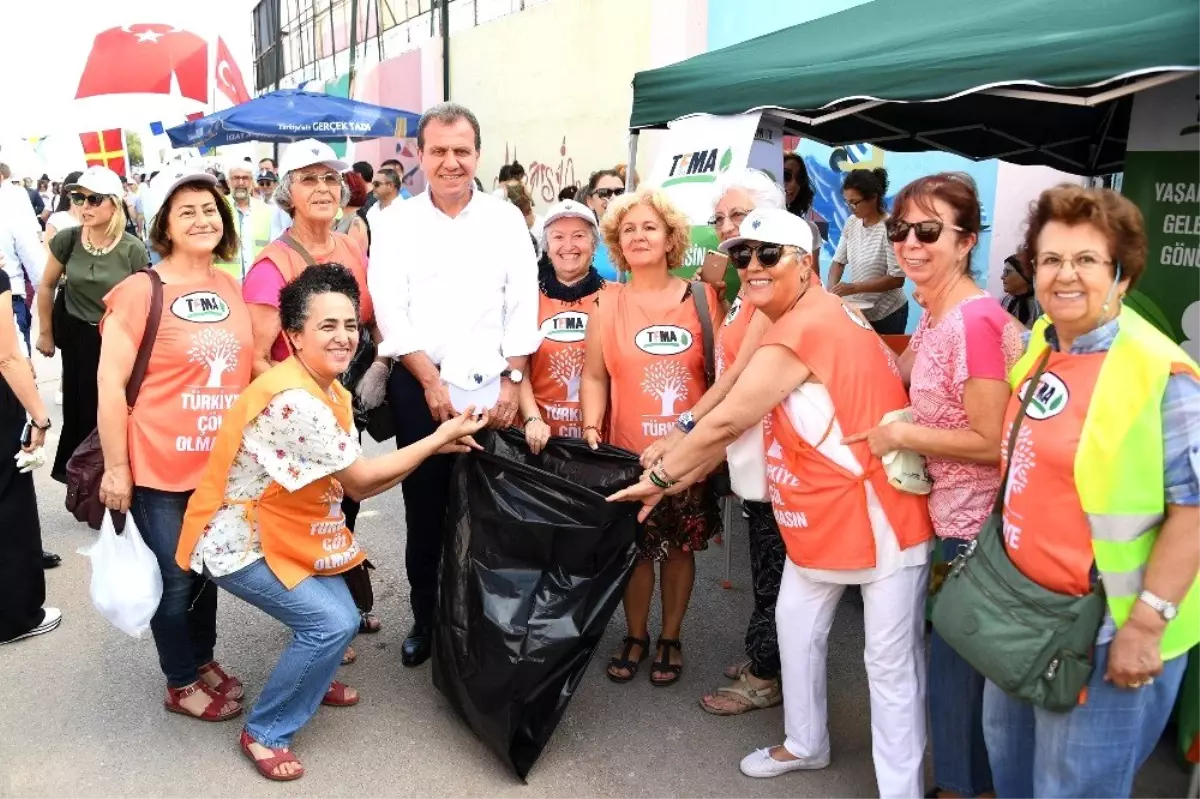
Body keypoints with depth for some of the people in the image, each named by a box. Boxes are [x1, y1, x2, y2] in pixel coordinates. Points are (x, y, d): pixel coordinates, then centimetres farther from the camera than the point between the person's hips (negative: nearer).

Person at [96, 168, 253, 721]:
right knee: (175, 578, 10)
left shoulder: (230, 287, 5)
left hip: (223, 462, 6)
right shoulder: (140, 291, -13)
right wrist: (115, 467, -13)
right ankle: (181, 684, 29)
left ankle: (203, 658, 41)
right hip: (161, 466, -5)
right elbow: (110, 382, -13)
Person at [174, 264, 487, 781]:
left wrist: (435, 447, -7)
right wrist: (439, 438, -16)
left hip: (276, 533, 9)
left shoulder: (333, 392, 2)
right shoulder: (293, 400, -29)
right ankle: (265, 733, 5)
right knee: (332, 622, -14)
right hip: (237, 543, -9)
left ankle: (309, 681, 42)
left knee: (336, 617, 12)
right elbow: (360, 481, -22)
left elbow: (352, 483, -1)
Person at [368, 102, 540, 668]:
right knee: (424, 507, 7)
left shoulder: (506, 218, 5)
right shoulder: (397, 221, 3)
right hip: (418, 386, 0)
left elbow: (522, 306, 2)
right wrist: (431, 380, -11)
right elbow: (390, 310, -4)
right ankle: (424, 620, 23)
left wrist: (512, 381, -6)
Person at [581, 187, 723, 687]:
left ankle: (670, 638, 30)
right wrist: (591, 426, -13)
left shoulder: (703, 298, -1)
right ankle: (635, 635, 30)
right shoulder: (608, 307, 1)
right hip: (629, 451, 0)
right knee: (635, 547, 9)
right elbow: (594, 376, 2)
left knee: (680, 546, 11)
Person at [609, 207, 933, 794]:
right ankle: (806, 744, 41)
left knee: (890, 660, 2)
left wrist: (659, 476, -8)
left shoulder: (803, 328, -23)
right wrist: (679, 477, 10)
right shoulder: (804, 320, 10)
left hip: (880, 513, -11)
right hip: (820, 514, 11)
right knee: (796, 626, 20)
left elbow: (726, 420, -21)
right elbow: (736, 424, 11)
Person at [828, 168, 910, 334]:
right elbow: (839, 261, 4)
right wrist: (831, 290, -15)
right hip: (859, 310, 5)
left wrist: (854, 287, -26)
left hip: (887, 314, -5)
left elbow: (897, 279, -20)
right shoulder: (851, 223, -1)